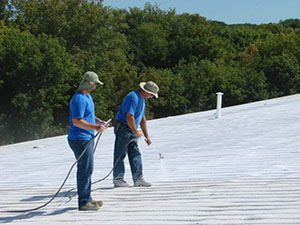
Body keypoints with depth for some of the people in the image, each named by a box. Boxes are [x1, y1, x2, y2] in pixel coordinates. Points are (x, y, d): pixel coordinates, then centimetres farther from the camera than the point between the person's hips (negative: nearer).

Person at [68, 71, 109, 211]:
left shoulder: (87, 96, 15)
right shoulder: (79, 99, -19)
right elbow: (77, 121, -26)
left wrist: (99, 121, 13)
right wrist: (95, 127, -26)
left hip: (87, 138, 11)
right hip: (80, 140, -11)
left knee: (87, 169, 17)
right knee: (85, 169, -8)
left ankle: (87, 199, 27)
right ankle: (83, 202, -2)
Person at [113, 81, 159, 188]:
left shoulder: (142, 99, 16)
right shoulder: (133, 98, -18)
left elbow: (142, 118, 22)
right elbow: (129, 116, -26)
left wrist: (146, 135, 20)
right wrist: (136, 132, -17)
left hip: (131, 130, 10)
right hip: (123, 128, -10)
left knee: (135, 154, 5)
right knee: (120, 155, -3)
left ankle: (138, 179, 6)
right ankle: (117, 180, 3)